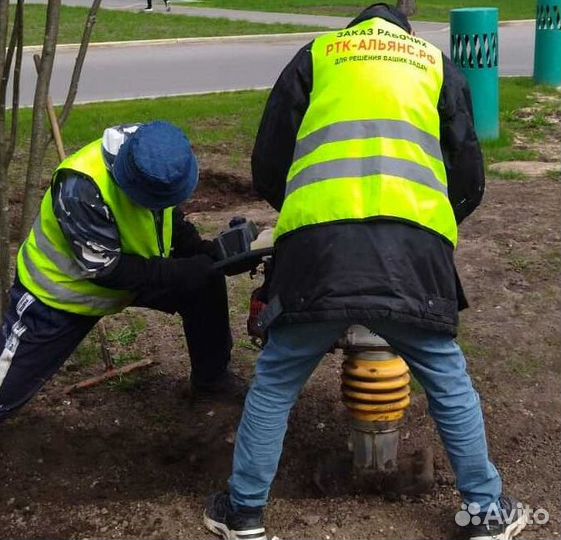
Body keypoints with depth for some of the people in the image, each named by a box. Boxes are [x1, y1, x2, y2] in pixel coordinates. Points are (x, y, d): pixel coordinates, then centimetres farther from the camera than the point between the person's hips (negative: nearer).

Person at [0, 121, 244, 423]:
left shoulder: (157, 165, -17)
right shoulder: (81, 186, -38)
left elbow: (169, 219, 1)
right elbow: (106, 269, -32)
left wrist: (207, 253, -18)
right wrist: (183, 271, -32)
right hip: (60, 290, -6)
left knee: (206, 283, -5)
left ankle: (211, 379, 14)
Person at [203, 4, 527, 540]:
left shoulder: (315, 55, 25)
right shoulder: (437, 64, 28)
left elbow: (266, 166, 22)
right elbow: (469, 178, 26)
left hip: (319, 243, -1)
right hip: (414, 245, 1)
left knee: (275, 384, 15)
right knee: (449, 383, 19)